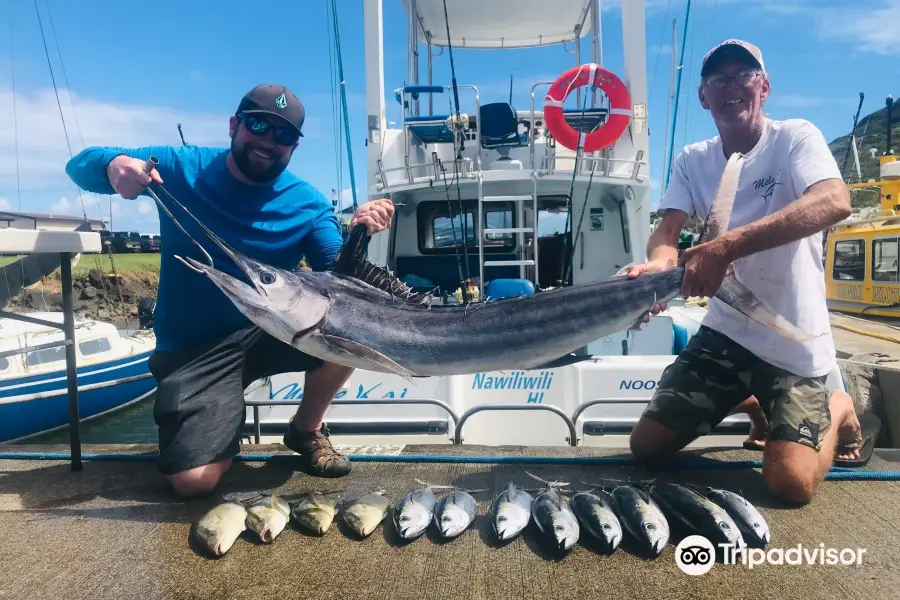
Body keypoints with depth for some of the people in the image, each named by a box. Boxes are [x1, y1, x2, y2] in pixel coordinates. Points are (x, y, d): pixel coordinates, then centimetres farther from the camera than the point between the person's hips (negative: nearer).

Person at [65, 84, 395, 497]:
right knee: (194, 481, -19)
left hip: (269, 332, 2)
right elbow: (79, 165, 1)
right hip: (190, 349, -2)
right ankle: (226, 421, 19)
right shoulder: (179, 168, -6)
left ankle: (306, 430, 2)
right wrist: (113, 164, -24)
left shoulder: (308, 203, -3)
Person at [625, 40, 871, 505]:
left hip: (794, 340, -4)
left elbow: (835, 203, -30)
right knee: (646, 445, 4)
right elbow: (666, 231, -10)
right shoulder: (692, 161, 3)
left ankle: (836, 408, 20)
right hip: (725, 332, 4)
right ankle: (749, 403, 31)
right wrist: (659, 263, -36)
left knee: (790, 483, -15)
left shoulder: (795, 137, -10)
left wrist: (726, 247, -43)